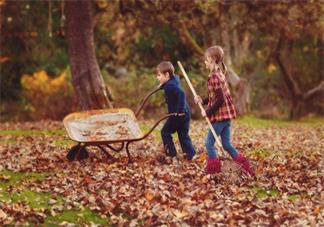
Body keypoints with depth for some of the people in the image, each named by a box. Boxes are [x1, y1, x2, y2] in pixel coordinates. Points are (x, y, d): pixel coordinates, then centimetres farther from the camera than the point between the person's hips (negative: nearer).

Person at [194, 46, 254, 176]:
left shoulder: (214, 76, -18)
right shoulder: (220, 74, 12)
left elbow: (220, 99, -22)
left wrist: (208, 112, -14)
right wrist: (203, 101, 10)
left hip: (220, 116, -9)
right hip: (226, 116, 9)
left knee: (209, 143, 2)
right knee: (226, 145, 12)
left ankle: (213, 169, 7)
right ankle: (244, 166, 10)